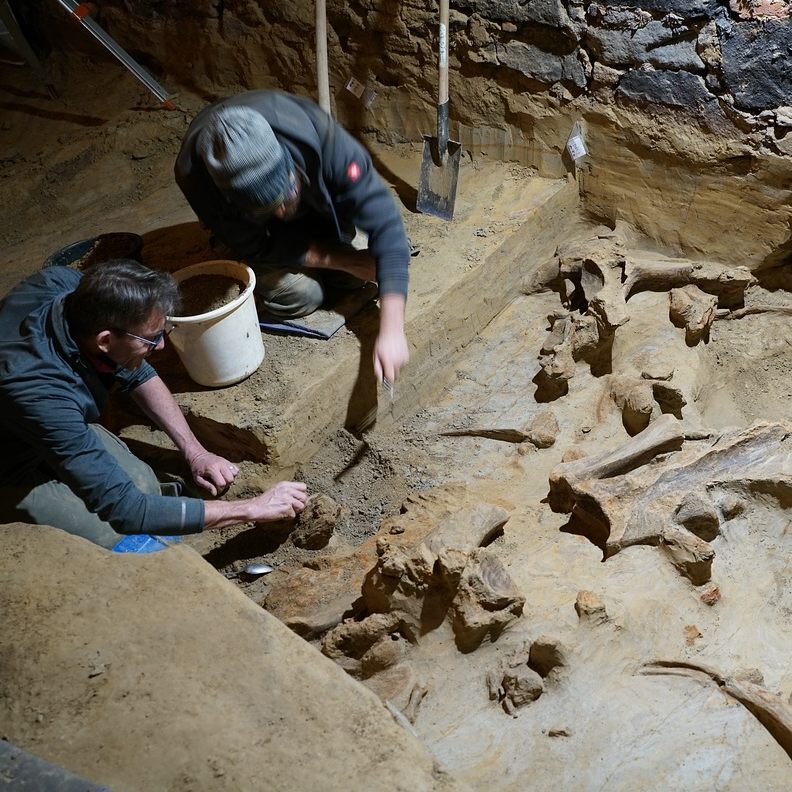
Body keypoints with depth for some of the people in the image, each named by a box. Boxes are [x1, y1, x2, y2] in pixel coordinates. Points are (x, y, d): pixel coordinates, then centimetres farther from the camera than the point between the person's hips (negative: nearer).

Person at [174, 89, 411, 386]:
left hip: (314, 200, 2)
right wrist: (345, 260, -29)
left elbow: (384, 222, -41)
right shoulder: (195, 176, -40)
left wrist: (391, 329, -47)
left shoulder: (320, 136, -42)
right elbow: (257, 247, -26)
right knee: (299, 294, -21)